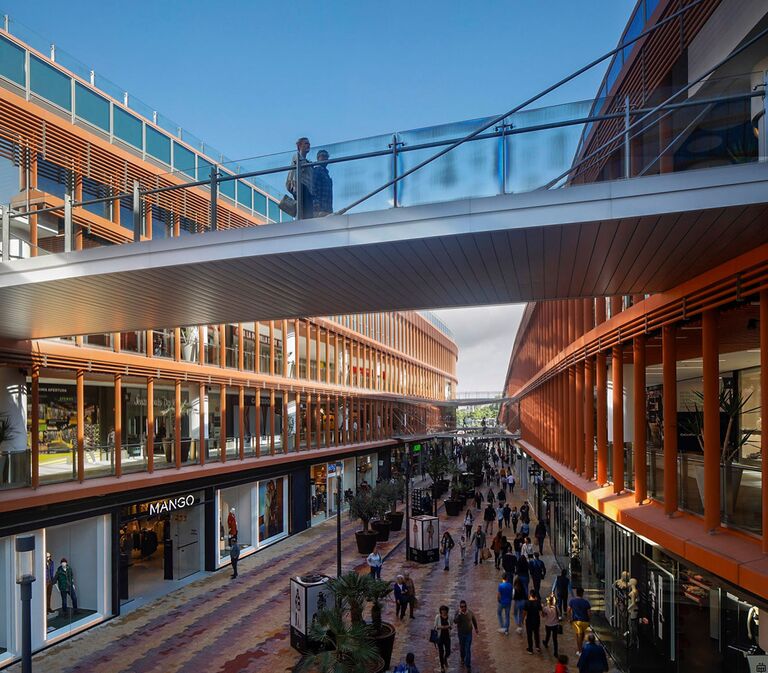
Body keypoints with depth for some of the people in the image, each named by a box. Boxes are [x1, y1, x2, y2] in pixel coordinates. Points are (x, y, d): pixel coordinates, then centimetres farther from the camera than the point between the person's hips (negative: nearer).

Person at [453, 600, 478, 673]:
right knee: (462, 648, 18)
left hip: (469, 633, 0)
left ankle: (468, 666, 3)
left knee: (468, 649, -4)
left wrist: (476, 628, 19)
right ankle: (463, 659, 46)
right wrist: (459, 613, -39)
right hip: (461, 633, 0)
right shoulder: (458, 613, -16)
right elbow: (455, 621, -32)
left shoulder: (470, 612, -11)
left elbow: (474, 620, 8)